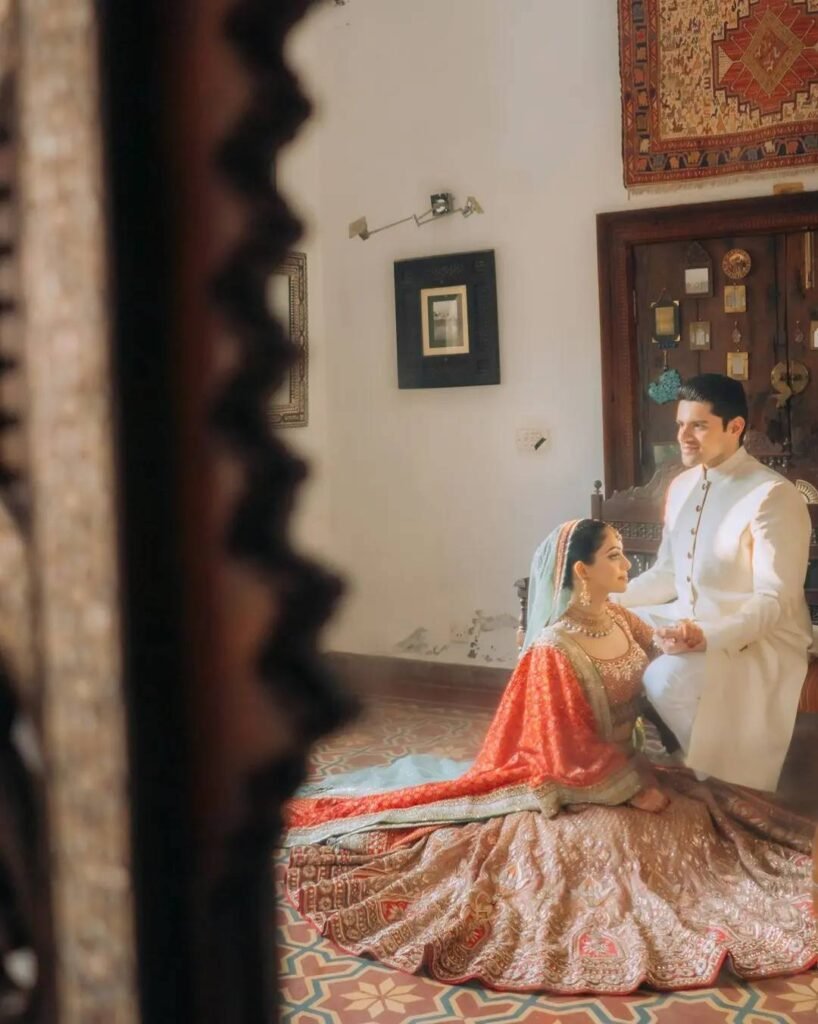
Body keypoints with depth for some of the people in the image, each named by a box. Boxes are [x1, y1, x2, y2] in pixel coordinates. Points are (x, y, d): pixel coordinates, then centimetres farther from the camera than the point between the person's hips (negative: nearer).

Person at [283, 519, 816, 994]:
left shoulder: (623, 620, 0)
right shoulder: (554, 650, -23)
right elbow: (573, 754, -20)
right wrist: (633, 791, -17)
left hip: (628, 766, 9)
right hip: (577, 788, -8)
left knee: (700, 811, -5)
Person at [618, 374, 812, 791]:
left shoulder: (773, 496, -18)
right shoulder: (682, 486, 7)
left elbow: (775, 601, -21)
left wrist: (709, 636, -35)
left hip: (761, 638, -8)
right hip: (688, 619, 8)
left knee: (667, 679, -32)